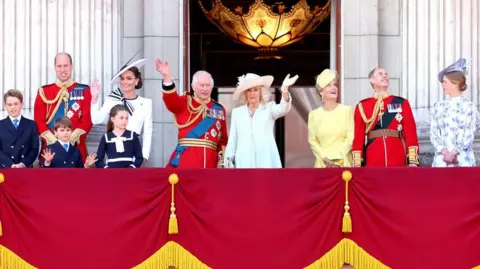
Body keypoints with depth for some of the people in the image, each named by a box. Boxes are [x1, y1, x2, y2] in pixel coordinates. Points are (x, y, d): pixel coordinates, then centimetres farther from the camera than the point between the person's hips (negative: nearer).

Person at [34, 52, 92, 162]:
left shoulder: (84, 91, 6)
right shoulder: (44, 92, 8)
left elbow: (87, 119, -2)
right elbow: (39, 120, 2)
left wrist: (72, 138, -15)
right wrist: (53, 140, -12)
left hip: (76, 147, 0)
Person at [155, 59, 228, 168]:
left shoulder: (219, 109, 14)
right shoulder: (184, 103, 5)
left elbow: (223, 139, 16)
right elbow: (171, 99, -17)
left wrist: (222, 161, 8)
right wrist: (167, 77, -33)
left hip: (210, 161, 3)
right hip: (185, 160, -3)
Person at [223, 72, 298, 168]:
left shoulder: (269, 108, 6)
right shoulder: (237, 112, 13)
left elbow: (283, 109, -16)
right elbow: (232, 140, 14)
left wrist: (284, 89, -34)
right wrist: (229, 162, 7)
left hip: (266, 162, -2)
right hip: (244, 162, 2)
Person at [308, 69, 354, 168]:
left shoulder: (347, 110, 3)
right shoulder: (314, 114, 6)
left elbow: (351, 138, -2)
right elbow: (312, 141, 2)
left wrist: (336, 158, -10)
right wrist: (325, 159, -11)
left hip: (343, 163, -1)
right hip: (322, 163, 1)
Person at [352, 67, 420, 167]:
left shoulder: (401, 103, 9)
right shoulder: (362, 106, 8)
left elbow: (410, 133, 3)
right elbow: (358, 137, 5)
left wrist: (413, 161, -6)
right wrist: (357, 164, -3)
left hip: (398, 162, 0)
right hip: (372, 162, 0)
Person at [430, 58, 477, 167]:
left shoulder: (469, 107, 1)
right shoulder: (438, 107, 10)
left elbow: (469, 135, -4)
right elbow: (433, 133, 5)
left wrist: (453, 153, -12)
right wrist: (445, 152, -10)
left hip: (463, 160, -3)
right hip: (441, 160, 3)